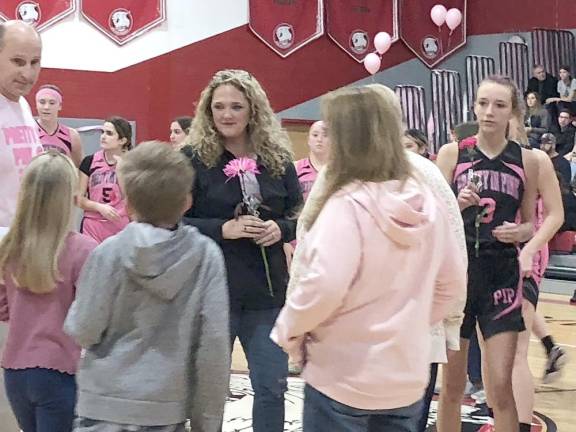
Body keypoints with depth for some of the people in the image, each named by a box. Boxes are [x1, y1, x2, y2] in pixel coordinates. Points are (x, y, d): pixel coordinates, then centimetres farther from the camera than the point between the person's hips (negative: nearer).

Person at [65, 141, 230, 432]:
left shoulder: (109, 253, -11)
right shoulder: (207, 256, -8)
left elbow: (84, 331, -7)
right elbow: (213, 343, -7)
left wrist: (78, 302, 15)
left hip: (106, 406, -1)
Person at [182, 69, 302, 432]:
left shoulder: (278, 159, 5)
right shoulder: (193, 158, -5)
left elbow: (300, 217, 11)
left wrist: (280, 229, -11)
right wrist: (224, 229, -20)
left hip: (268, 293, 3)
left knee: (272, 387, 9)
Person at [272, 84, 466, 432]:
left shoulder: (348, 204, -20)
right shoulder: (428, 201, 0)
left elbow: (324, 287, -28)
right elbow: (452, 280, 9)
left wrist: (289, 328, -11)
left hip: (342, 379, -6)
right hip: (408, 377, 6)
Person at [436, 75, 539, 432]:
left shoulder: (526, 161, 3)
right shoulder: (452, 154, -1)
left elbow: (530, 223, 11)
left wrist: (520, 232, -11)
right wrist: (459, 205, -22)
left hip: (502, 274, 0)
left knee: (501, 386, -4)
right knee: (452, 385, 7)